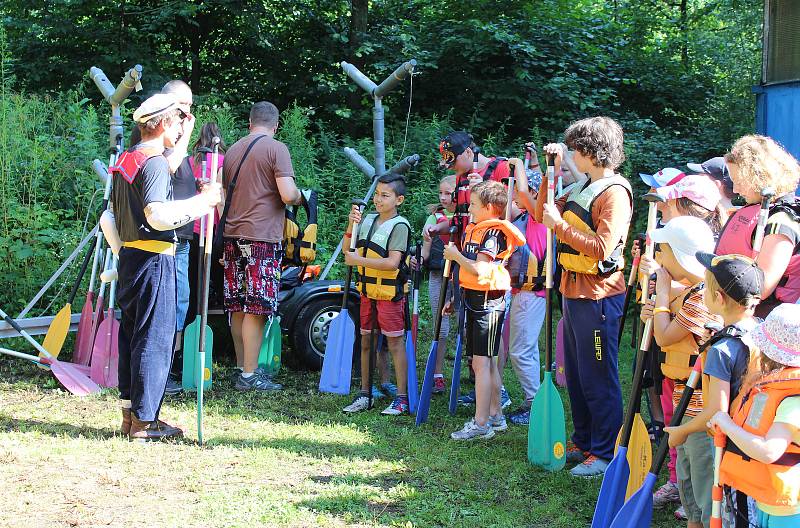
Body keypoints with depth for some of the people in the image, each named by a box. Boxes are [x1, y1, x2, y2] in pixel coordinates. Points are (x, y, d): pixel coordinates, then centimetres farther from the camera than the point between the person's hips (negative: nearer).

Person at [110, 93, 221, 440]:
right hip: (154, 259, -10)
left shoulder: (126, 160, 15)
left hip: (129, 255, 10)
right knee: (155, 336, -5)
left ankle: (130, 414, 19)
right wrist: (202, 201, -19)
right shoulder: (155, 162, -14)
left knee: (132, 332, 13)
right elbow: (157, 215, -26)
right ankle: (144, 421, -2)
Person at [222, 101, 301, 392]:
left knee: (238, 306, 11)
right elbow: (287, 194, -15)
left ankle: (241, 367, 19)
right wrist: (299, 196, 6)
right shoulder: (276, 149, -6)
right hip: (261, 236, -7)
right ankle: (249, 375, -5)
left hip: (232, 235, 7)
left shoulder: (232, 150, 15)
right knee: (257, 308, -5)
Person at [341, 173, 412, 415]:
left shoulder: (399, 226, -12)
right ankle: (365, 394, 21)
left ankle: (402, 397, 3)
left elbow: (392, 262, -21)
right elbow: (347, 249, 9)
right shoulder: (368, 220, 9)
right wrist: (351, 225, -6)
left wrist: (359, 260, -19)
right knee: (366, 341, 12)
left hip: (390, 293, -7)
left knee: (395, 342, -2)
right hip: (368, 291, 7)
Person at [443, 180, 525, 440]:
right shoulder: (475, 229, 15)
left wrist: (456, 255, -12)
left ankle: (481, 423, -8)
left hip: (487, 302, -10)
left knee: (482, 363, -9)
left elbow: (480, 271, -24)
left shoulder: (494, 233, -14)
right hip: (473, 301, 10)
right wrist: (457, 299, 22)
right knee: (488, 362, 14)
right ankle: (495, 416, 22)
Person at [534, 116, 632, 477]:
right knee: (576, 375, 17)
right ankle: (583, 443, 27)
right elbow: (543, 213, 19)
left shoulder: (614, 192, -15)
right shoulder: (583, 189, 13)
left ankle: (605, 453, 5)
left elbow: (601, 248, -24)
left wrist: (559, 225, -19)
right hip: (574, 291, 10)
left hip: (598, 296, -10)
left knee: (598, 379, -3)